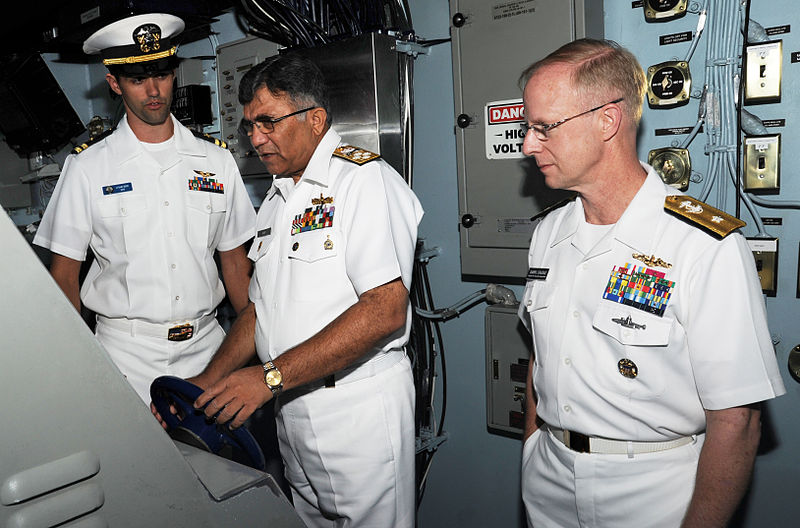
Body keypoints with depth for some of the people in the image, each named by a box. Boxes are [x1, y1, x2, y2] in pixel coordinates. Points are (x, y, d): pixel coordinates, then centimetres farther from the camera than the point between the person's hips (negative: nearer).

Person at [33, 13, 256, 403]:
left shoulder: (216, 161, 5)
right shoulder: (88, 168, -1)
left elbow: (234, 260, 8)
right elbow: (64, 273, 2)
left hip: (207, 344, 2)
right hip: (127, 356, -1)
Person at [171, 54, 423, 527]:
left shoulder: (366, 180, -13)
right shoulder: (277, 198, 15)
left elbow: (385, 310, -24)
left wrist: (271, 377, -23)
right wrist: (208, 383, 3)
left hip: (359, 411, -7)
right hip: (291, 410, 8)